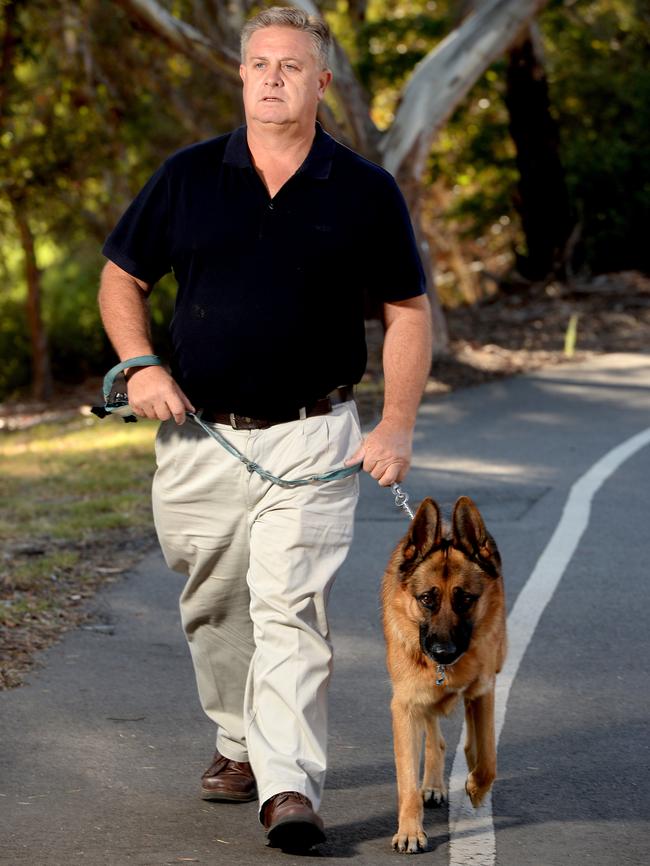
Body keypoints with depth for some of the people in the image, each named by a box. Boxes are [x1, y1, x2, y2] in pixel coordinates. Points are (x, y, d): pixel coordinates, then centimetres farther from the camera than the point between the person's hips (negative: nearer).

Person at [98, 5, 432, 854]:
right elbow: (122, 278, 12)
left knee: (290, 608, -14)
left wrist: (397, 426, -3)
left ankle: (290, 785, -15)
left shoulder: (365, 192, -1)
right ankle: (240, 744, 36)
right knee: (214, 608, 15)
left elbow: (408, 311, 6)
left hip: (310, 437, -3)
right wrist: (142, 366, -5)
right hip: (197, 436, 3)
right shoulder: (187, 177, 3)